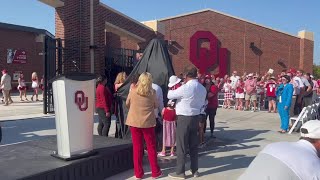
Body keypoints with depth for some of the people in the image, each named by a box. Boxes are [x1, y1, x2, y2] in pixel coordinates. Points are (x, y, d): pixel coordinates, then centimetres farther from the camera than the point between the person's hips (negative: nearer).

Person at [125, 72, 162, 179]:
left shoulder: (133, 90, -4)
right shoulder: (152, 92, -6)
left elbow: (127, 103, 9)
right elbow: (156, 105, 6)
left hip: (134, 122, 1)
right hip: (148, 122, -1)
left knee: (137, 147, 8)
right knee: (151, 147, 11)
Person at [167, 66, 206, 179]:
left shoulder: (185, 88, -18)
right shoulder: (202, 89, 4)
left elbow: (170, 95, -7)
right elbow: (202, 104, 12)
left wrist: (171, 90, 12)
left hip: (184, 118, -7)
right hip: (196, 117, 7)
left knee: (181, 146, 2)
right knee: (194, 145, 14)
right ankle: (195, 170, 23)